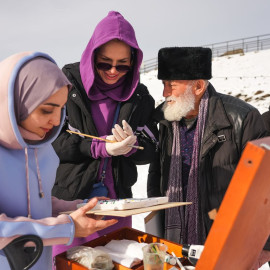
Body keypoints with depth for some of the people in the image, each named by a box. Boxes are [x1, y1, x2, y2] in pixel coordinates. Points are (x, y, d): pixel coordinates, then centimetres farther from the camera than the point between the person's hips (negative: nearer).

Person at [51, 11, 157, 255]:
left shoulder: (139, 96, 2)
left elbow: (150, 151, 3)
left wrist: (131, 145, -19)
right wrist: (99, 148, -21)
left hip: (117, 200, 4)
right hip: (67, 201, -3)